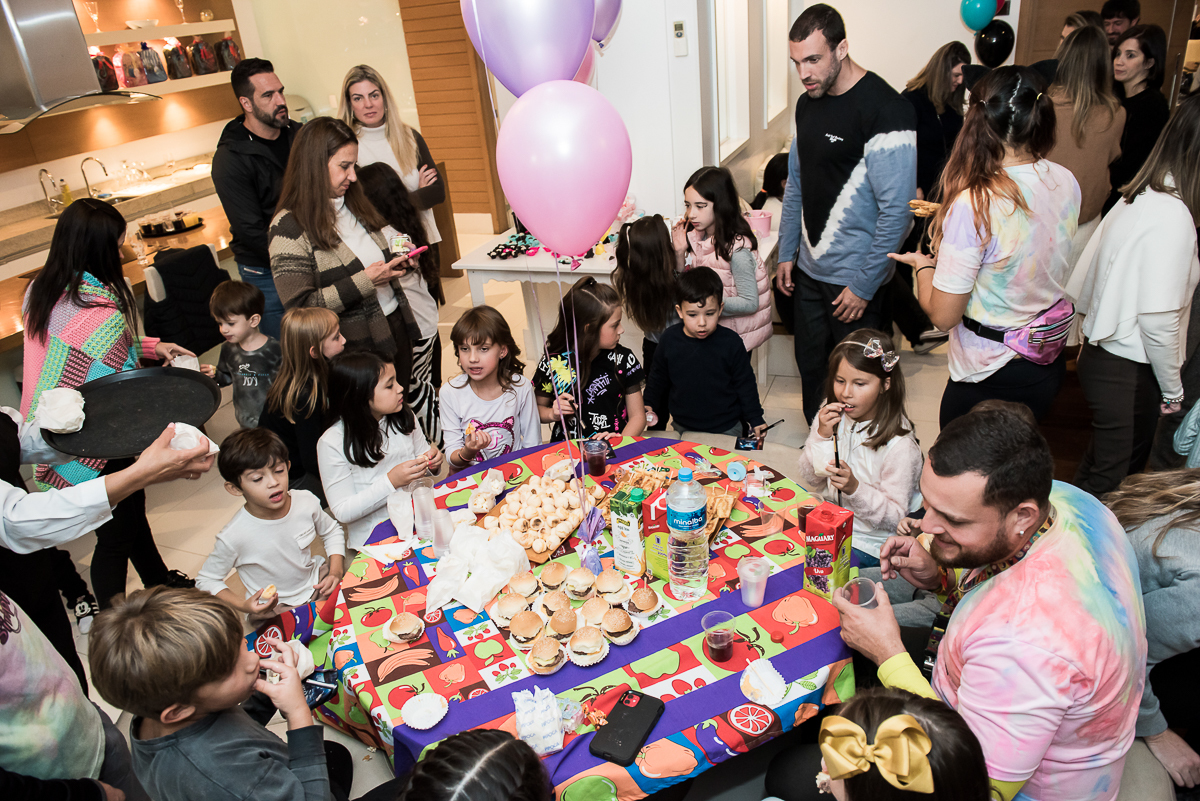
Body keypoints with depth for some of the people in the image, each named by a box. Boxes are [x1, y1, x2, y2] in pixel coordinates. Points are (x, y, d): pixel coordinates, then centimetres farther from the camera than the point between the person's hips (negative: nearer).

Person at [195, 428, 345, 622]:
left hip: (316, 584, 4)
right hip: (274, 607, -4)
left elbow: (332, 531, 9)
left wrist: (336, 572, -5)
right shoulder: (233, 537, -23)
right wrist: (242, 605, -21)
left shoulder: (306, 502, -12)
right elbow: (206, 580, -6)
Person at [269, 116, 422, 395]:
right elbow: (299, 306, -19)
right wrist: (365, 281, -22)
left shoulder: (355, 204, 8)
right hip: (356, 349, -6)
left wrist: (396, 259, 0)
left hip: (397, 328, 6)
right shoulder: (289, 227, -13)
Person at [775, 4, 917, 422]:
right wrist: (786, 254, 13)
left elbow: (897, 209, -19)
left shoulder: (885, 110, -18)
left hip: (854, 279, -7)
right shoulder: (808, 103, 7)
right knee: (810, 369, 16)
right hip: (809, 269, 7)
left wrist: (864, 284, -18)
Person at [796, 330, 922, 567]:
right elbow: (811, 480, 0)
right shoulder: (831, 416, -4)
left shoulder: (899, 444, -21)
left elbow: (894, 518, -15)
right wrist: (822, 436, -16)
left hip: (868, 545, -6)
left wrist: (854, 488, -31)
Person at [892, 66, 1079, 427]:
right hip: (1049, 364, 7)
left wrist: (922, 265, -2)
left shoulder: (974, 205, -27)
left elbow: (943, 314, -22)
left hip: (991, 377, -7)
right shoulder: (1066, 182, -5)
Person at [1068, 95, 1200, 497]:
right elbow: (1158, 320, -22)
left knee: (1098, 469, 21)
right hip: (1129, 373, -8)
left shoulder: (1138, 197, 4)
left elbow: (1083, 285, 9)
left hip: (1103, 355, 8)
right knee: (1111, 482, 6)